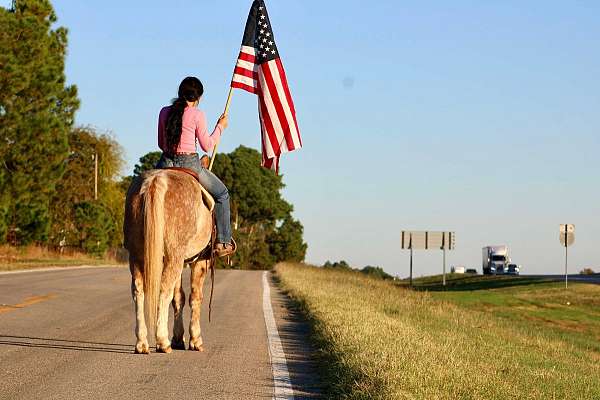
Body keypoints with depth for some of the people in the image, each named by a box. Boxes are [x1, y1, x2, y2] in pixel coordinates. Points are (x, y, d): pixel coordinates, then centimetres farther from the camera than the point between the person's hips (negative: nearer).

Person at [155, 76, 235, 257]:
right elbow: (207, 146, -2)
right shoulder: (197, 115, -8)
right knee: (222, 193, 18)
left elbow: (161, 144, 14)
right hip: (189, 164, -4)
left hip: (166, 163, 4)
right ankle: (223, 242, 15)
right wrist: (220, 127, 12)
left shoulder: (164, 112, 6)